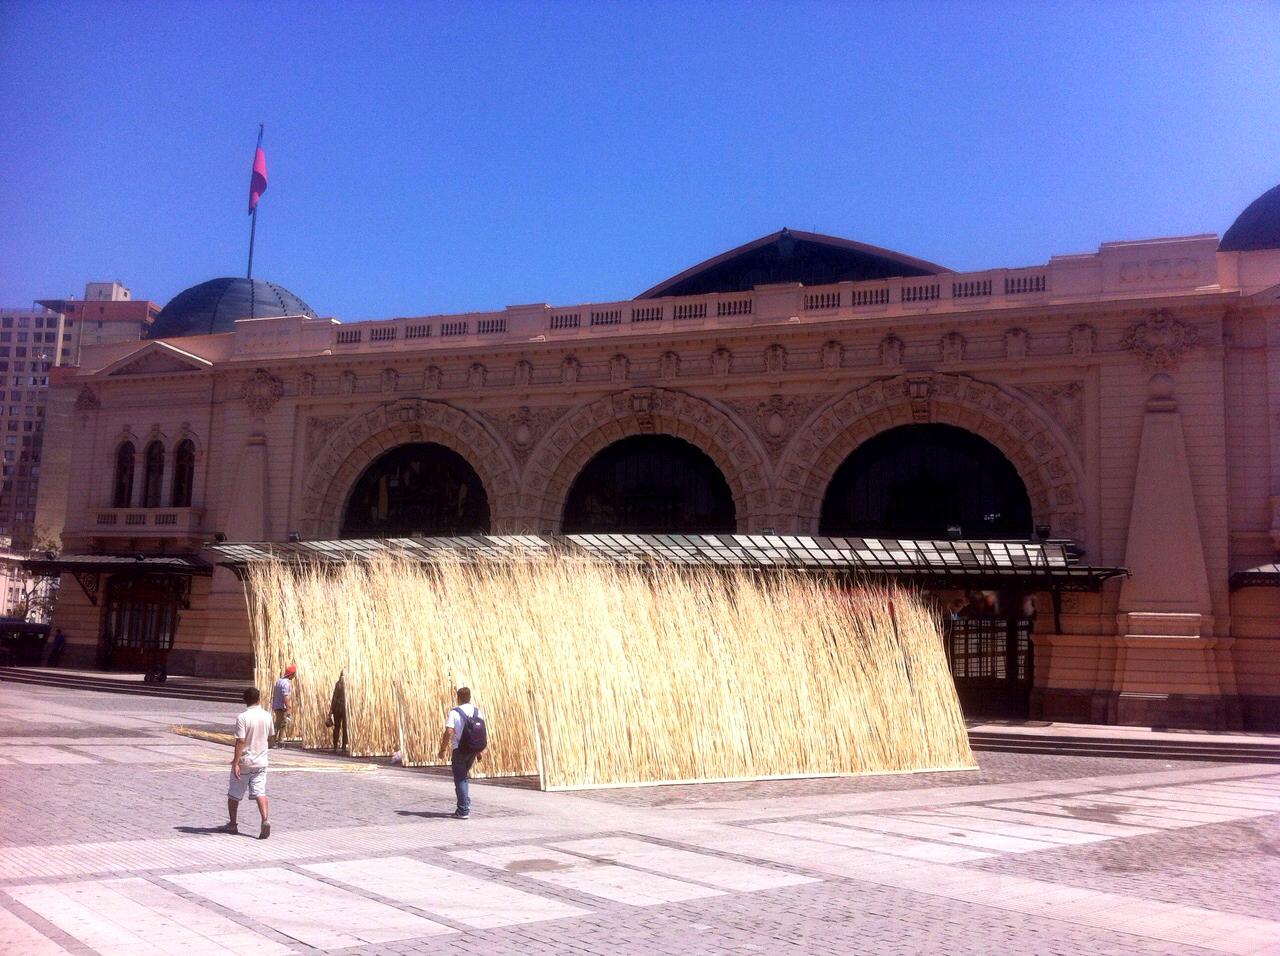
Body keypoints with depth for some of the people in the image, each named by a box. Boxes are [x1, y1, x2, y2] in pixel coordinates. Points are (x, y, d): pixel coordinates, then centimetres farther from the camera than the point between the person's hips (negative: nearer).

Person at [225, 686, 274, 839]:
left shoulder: (242, 717, -14)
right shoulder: (267, 716, 1)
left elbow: (240, 742, -19)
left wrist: (235, 762, -18)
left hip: (244, 761, -4)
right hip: (261, 761, 4)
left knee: (234, 794, 13)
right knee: (260, 792, 0)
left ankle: (232, 824, 23)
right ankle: (265, 819, -20)